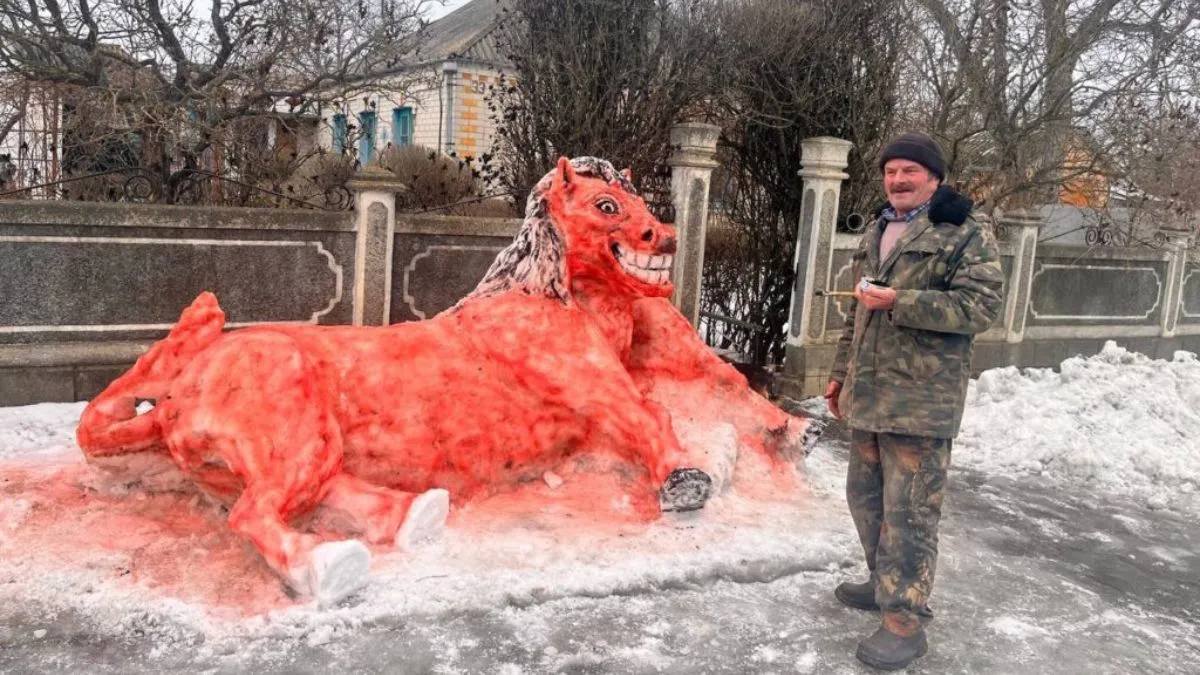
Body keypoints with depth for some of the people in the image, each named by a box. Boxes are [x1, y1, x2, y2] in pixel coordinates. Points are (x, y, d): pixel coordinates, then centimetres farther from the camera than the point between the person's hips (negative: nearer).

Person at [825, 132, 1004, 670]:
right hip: (868, 395, 8)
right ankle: (886, 583, 36)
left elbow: (981, 306, -18)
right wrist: (841, 373, 22)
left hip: (921, 401, -8)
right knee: (865, 496, 18)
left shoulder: (966, 237, -7)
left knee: (908, 512, -5)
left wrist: (898, 301, -22)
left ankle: (905, 621, 6)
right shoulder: (875, 235, 17)